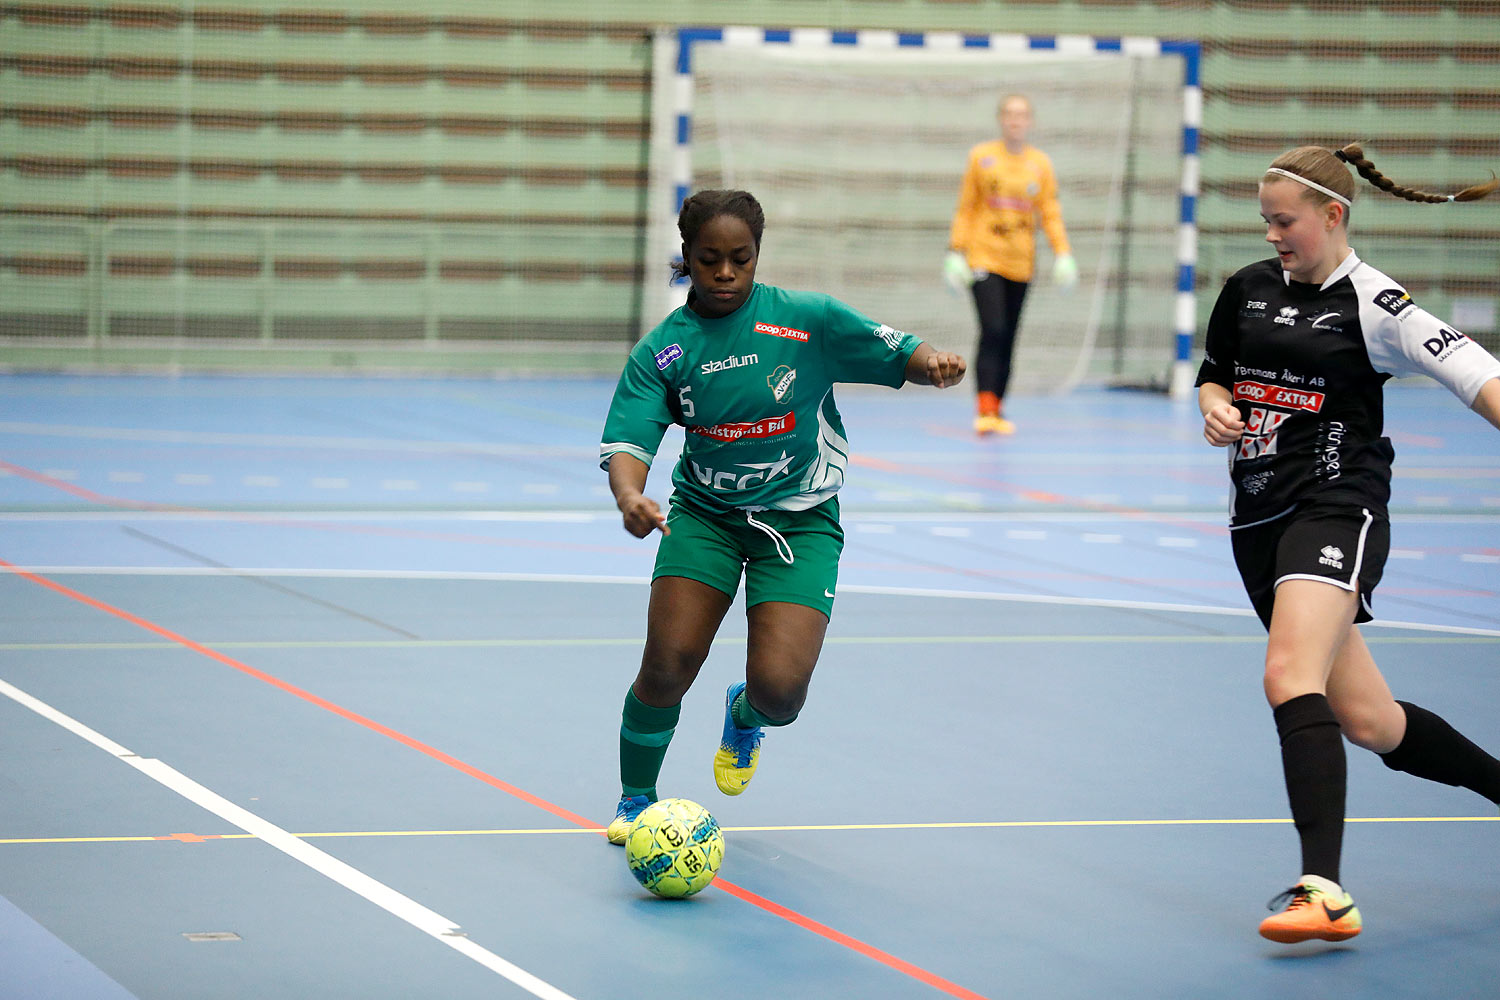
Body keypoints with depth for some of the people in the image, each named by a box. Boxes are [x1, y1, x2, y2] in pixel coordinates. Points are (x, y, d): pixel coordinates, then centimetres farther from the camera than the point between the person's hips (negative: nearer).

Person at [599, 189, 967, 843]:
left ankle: (744, 716, 27)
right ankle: (635, 800, 14)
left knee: (780, 689, -14)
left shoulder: (809, 319, -9)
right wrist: (630, 498, -37)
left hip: (799, 518, -1)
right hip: (704, 513, 1)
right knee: (666, 665, -13)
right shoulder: (663, 349, -6)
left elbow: (897, 354, -5)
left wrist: (932, 364, -29)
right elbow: (628, 440, -15)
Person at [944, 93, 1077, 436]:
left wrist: (1063, 253, -5)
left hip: (1020, 264, 3)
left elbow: (1050, 213, 7)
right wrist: (956, 251, -3)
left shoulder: (1040, 163, 7)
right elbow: (965, 209, 4)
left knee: (1008, 338, 7)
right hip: (984, 258, -3)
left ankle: (997, 410, 16)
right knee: (993, 331, -17)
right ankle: (985, 410, -19)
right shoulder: (981, 157, 1)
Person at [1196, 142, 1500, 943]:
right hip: (1259, 519, 7)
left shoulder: (1373, 305, -7)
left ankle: (1325, 891, -34)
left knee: (1290, 676, -28)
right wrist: (1216, 407, 2)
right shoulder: (1247, 289, 11)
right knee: (1367, 720, 10)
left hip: (1337, 509, -7)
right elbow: (1214, 372, 25)